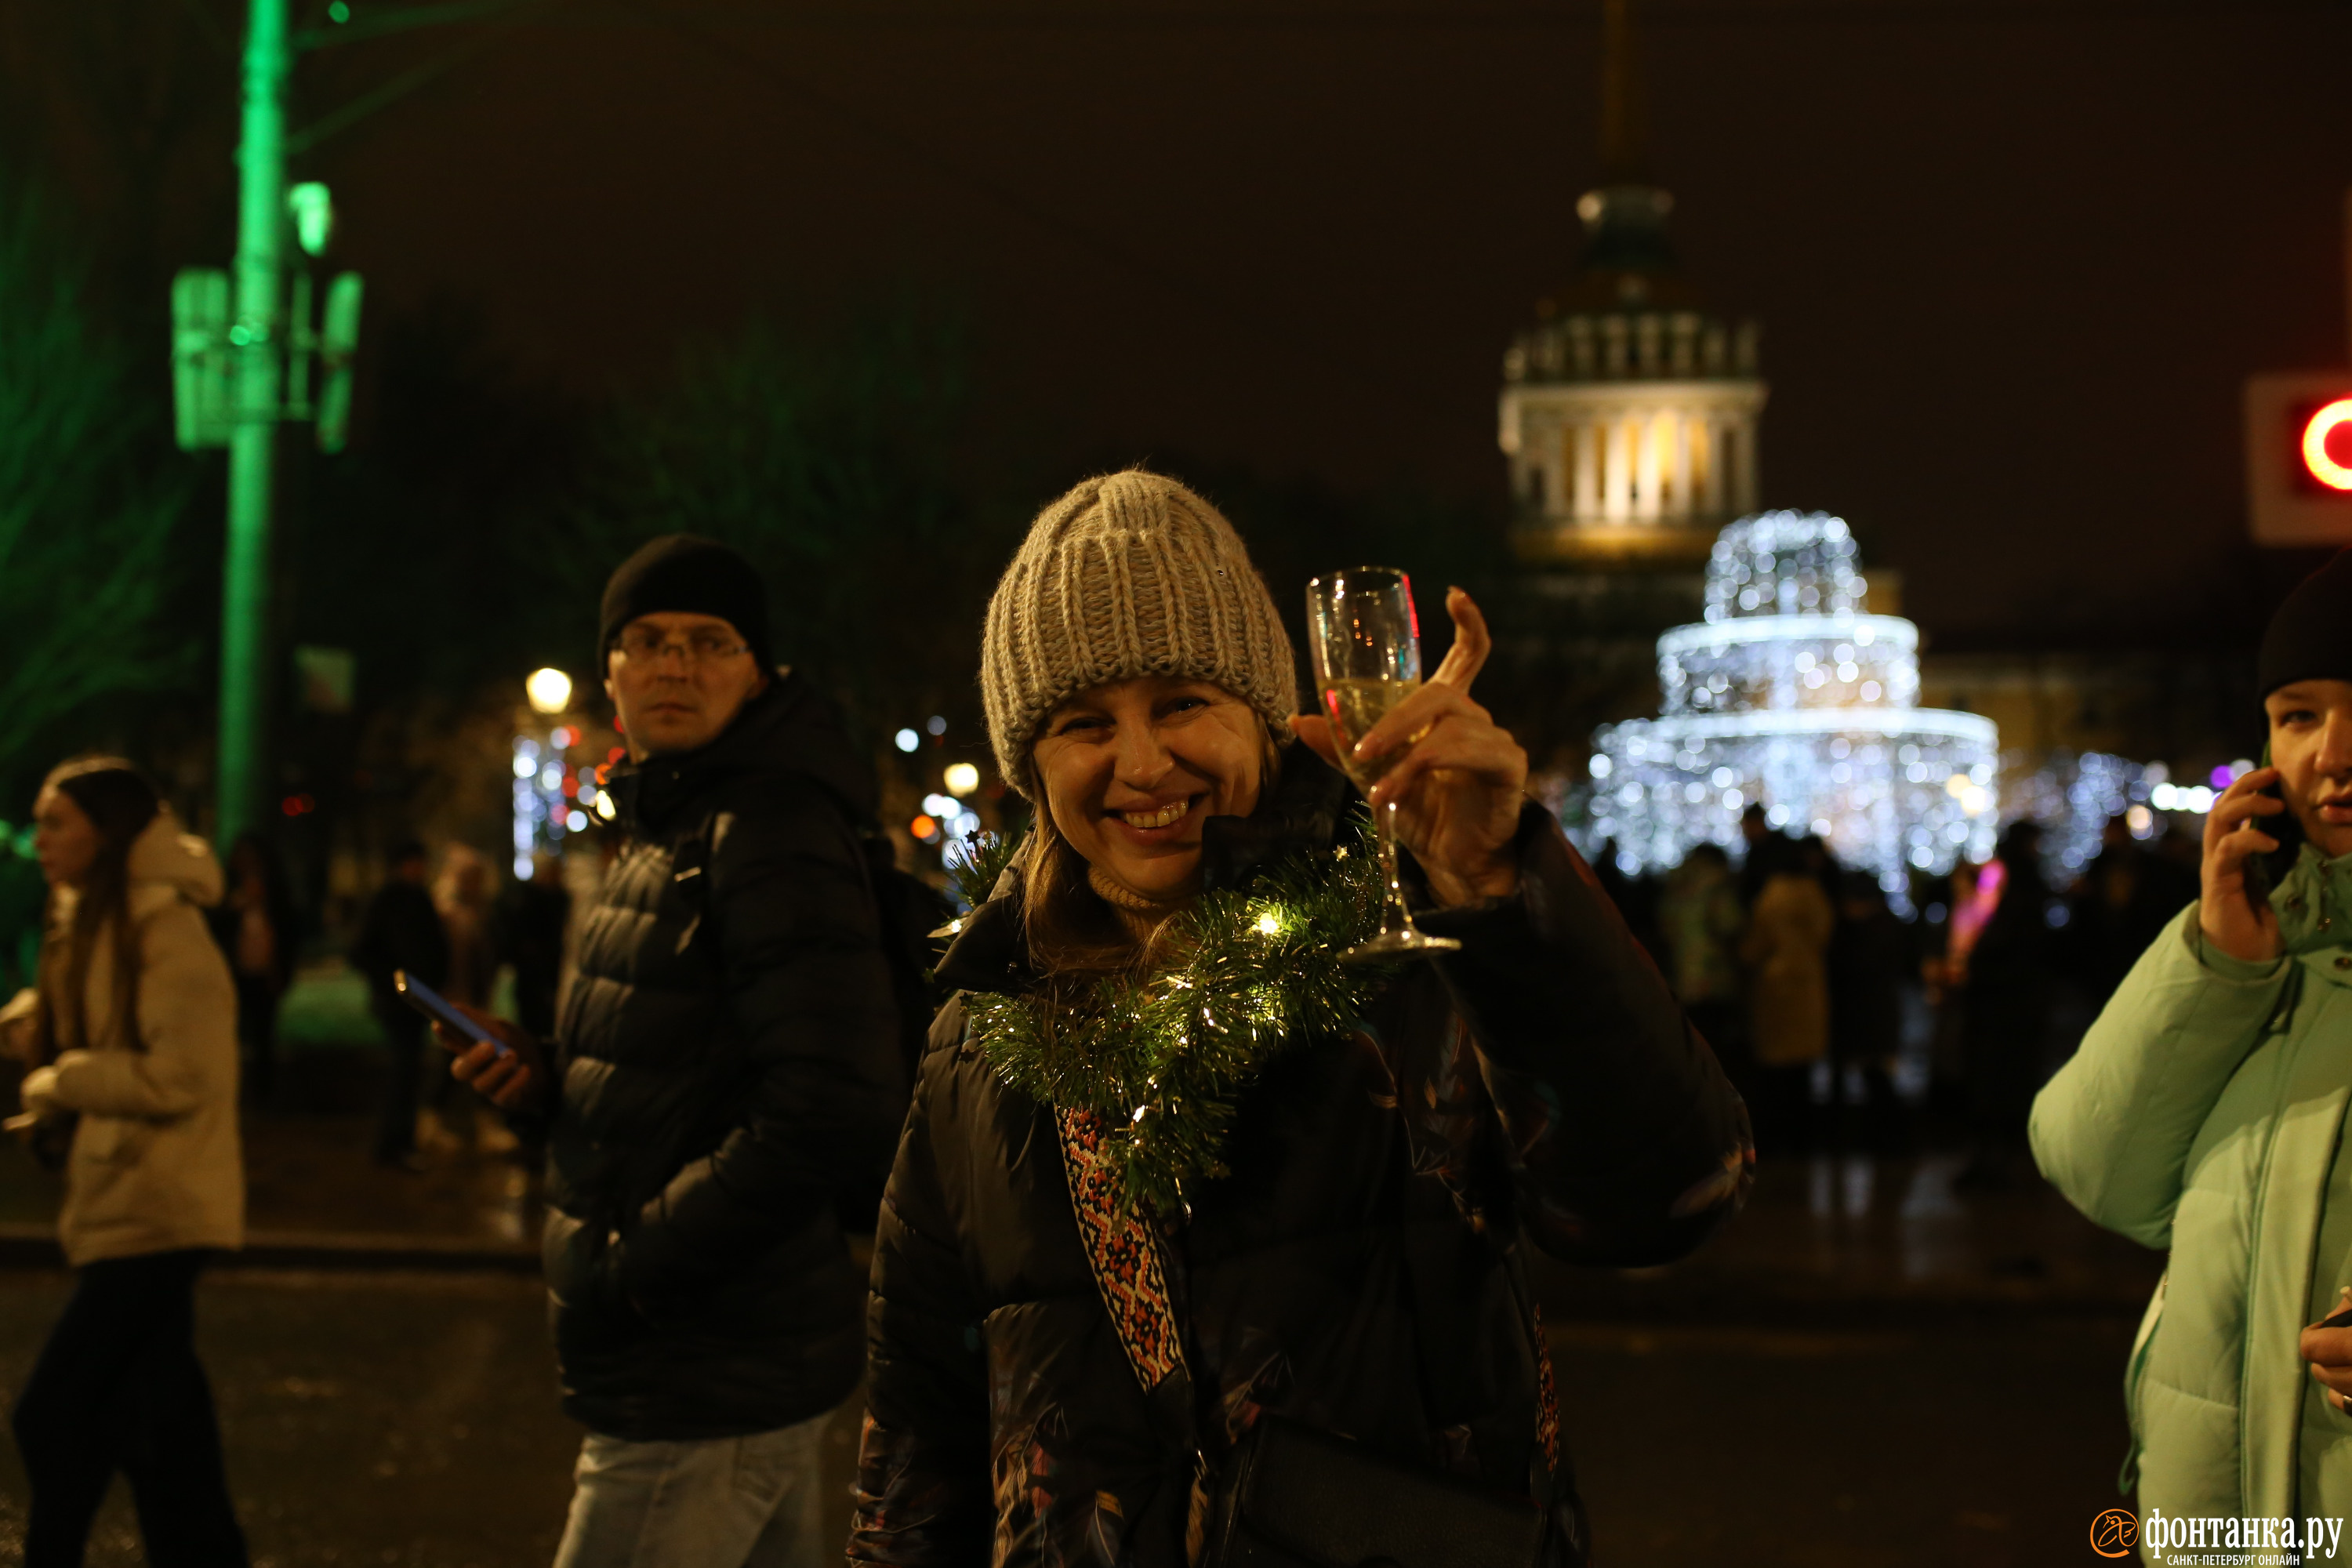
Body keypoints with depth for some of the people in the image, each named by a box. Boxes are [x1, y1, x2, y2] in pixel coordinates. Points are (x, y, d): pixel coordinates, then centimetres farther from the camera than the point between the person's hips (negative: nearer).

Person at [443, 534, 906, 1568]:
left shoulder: (772, 831, -16)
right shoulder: (668, 833, 15)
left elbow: (834, 1116, -25)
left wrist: (633, 1267, -18)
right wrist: (551, 1077, 3)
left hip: (707, 1392, -10)